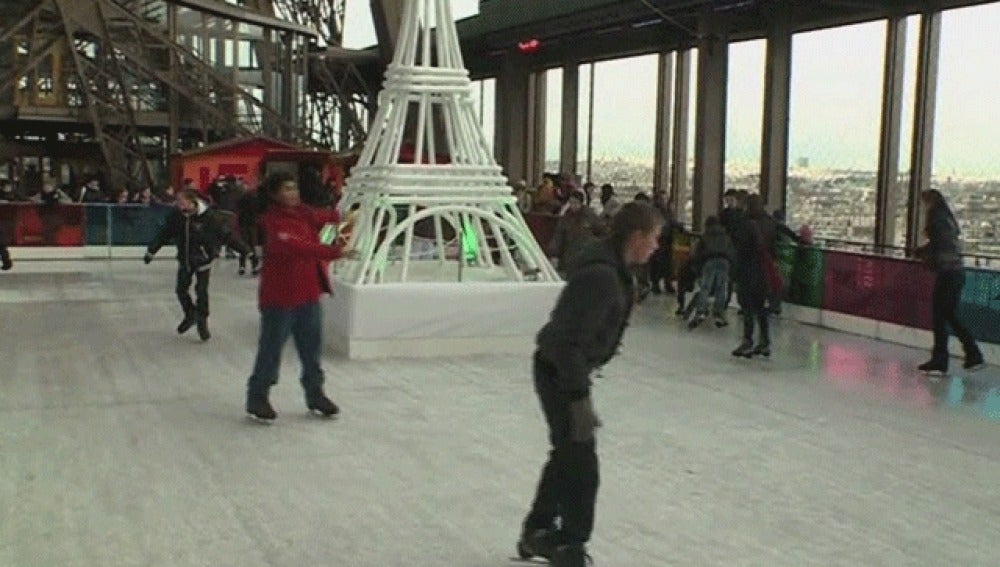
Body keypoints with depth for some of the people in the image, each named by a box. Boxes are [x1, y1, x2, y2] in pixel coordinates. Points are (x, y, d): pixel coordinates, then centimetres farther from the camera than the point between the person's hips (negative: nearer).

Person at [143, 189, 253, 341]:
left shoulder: (210, 216, -22)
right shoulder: (176, 215, -10)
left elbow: (227, 235, -17)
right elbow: (164, 234, 3)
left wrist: (246, 250, -16)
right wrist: (151, 251, 10)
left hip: (203, 260, -4)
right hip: (184, 259, 4)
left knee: (202, 291, -5)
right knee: (181, 290, 7)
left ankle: (202, 323, 13)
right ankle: (190, 315, 33)